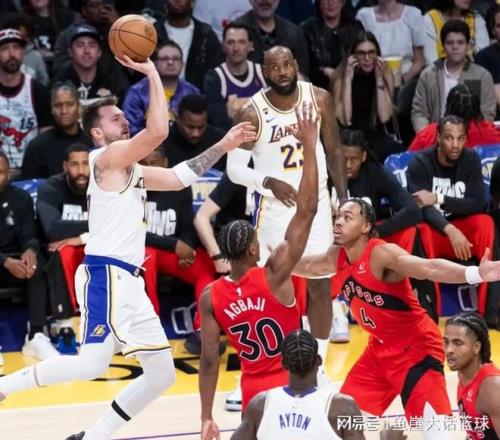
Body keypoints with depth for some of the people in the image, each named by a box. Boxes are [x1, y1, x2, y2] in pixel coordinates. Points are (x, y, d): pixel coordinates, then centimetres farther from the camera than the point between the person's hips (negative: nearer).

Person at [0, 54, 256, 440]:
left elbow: (180, 177, 26)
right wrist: (152, 74, -11)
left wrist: (225, 146, 21)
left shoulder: (131, 170, 22)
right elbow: (158, 131, -19)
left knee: (162, 373, 9)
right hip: (106, 275, -10)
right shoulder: (108, 157, -5)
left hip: (128, 281, 10)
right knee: (93, 364, -23)